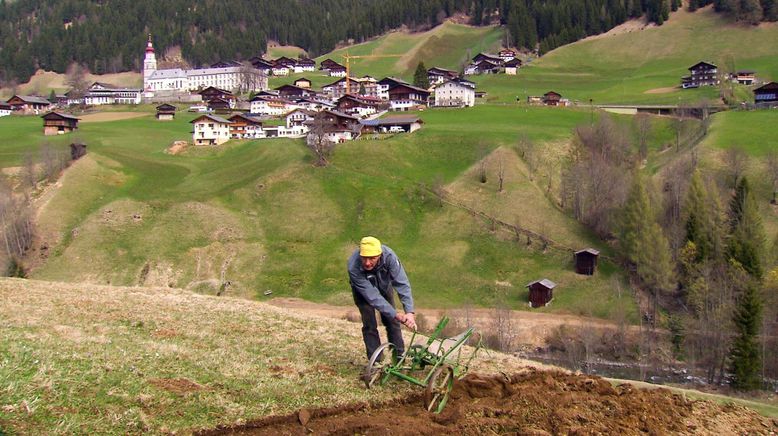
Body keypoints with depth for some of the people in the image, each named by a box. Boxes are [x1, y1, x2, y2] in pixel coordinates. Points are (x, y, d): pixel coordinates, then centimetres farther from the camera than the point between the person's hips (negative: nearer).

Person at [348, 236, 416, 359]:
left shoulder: (388, 256, -39)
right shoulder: (354, 267, -41)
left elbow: (402, 284, -39)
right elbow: (372, 296, -39)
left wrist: (409, 312, -49)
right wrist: (396, 315, -42)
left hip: (384, 285, 2)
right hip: (362, 290, -2)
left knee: (392, 321, 3)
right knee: (369, 325, -8)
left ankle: (399, 357, 16)